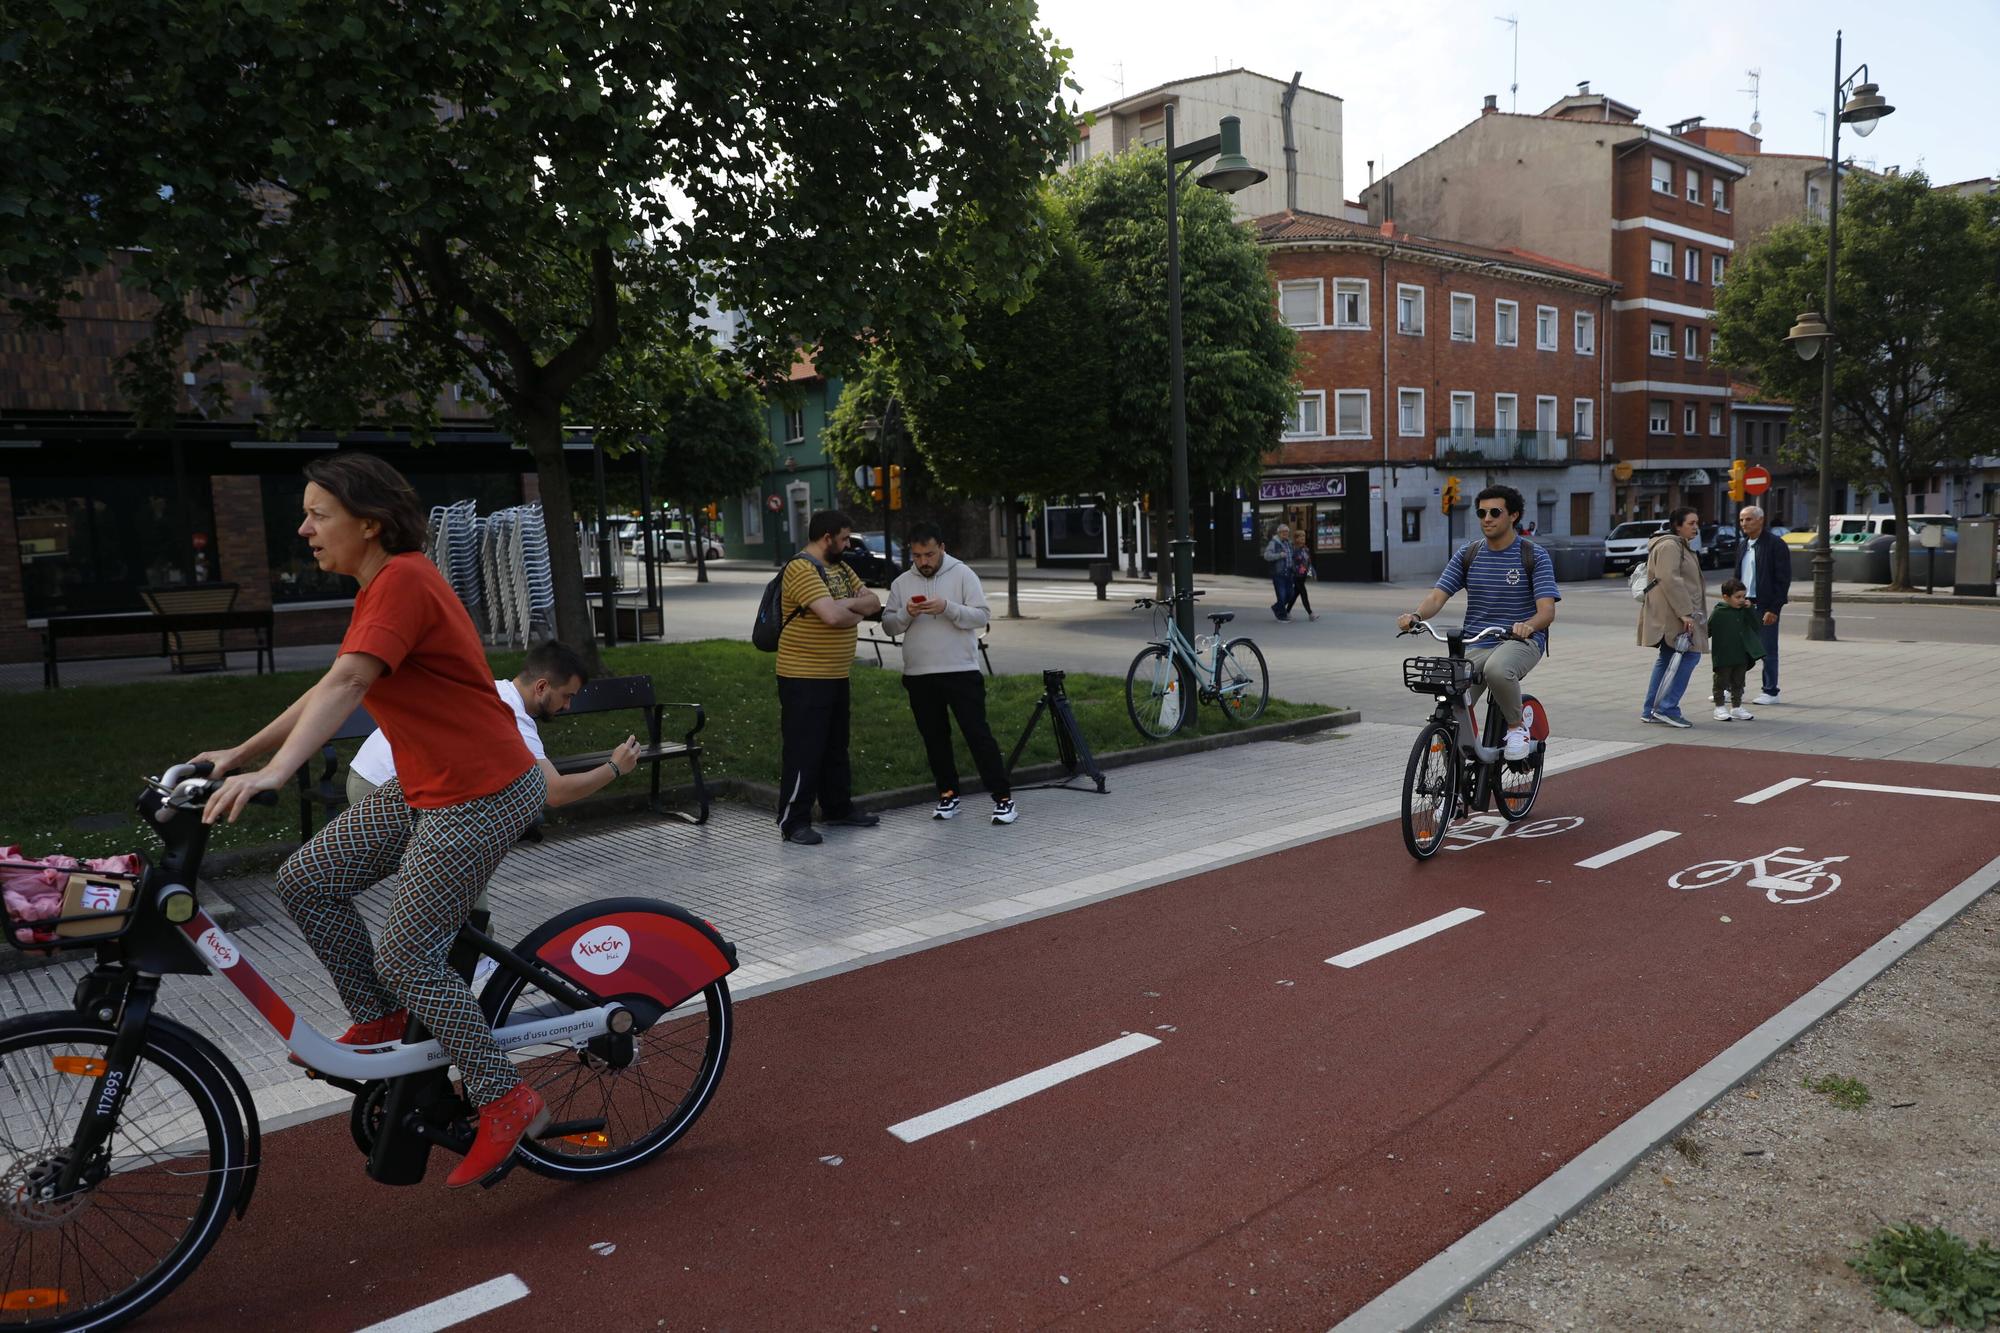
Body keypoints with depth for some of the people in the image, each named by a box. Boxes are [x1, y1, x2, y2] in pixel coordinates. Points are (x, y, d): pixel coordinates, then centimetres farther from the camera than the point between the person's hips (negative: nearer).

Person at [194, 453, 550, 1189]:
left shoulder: (403, 581, -17)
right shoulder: (382, 587, 13)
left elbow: (345, 685, -30)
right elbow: (331, 689, 19)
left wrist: (273, 773, -38)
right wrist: (240, 752, 19)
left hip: (479, 795, -9)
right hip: (426, 785, 9)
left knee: (406, 958, -3)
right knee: (306, 879, 9)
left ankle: (505, 1100, 11)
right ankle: (380, 1019, 25)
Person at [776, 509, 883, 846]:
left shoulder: (841, 567, 13)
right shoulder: (801, 569, -17)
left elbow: (873, 602, 8)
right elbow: (832, 615, -28)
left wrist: (845, 604, -12)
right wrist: (856, 612, -6)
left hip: (836, 676, 9)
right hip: (804, 678, -9)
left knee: (836, 747, 18)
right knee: (804, 750, -5)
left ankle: (838, 808, 30)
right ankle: (793, 822, 2)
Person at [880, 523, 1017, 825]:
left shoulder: (963, 574, -2)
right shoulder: (901, 583, 9)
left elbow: (982, 617, -8)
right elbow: (888, 624, 7)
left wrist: (947, 608, -22)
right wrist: (906, 613, -13)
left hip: (962, 672, -4)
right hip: (918, 675, 4)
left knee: (978, 733, -5)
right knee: (934, 738, 11)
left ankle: (1003, 797, -1)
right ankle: (948, 794, 23)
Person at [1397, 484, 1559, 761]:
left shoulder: (1534, 556, -1)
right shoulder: (1467, 556, 9)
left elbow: (1547, 610, -11)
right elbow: (1438, 595, -1)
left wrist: (1529, 625, -35)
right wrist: (1416, 615, -25)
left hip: (1520, 641, -3)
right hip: (1474, 644, 3)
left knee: (1497, 669, -39)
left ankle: (1517, 726, -10)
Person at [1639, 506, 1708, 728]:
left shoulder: (1680, 545, 21)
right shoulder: (1669, 546, -14)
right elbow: (1670, 581, -23)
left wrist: (1688, 612, 27)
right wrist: (1685, 613, -25)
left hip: (1674, 614, 11)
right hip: (1672, 613, -11)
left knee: (1668, 658, 11)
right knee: (1689, 654, -14)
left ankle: (1650, 710, 14)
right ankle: (1667, 708, -12)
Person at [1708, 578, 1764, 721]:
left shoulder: (1744, 611, 4)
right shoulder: (1718, 613, -10)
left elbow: (1755, 625, -2)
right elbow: (1708, 631, -5)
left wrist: (1750, 609, -9)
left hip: (1741, 656, 5)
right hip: (1723, 657, -5)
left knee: (1738, 682, 13)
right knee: (1722, 682, 4)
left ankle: (1737, 707, 23)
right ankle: (1719, 707, 12)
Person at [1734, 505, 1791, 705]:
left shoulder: (1775, 544, -9)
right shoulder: (1743, 546, 14)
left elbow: (1783, 579, -12)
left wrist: (1774, 609, -17)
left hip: (1765, 606, -7)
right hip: (1744, 605, 7)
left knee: (1768, 651, 2)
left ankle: (1770, 692, 10)